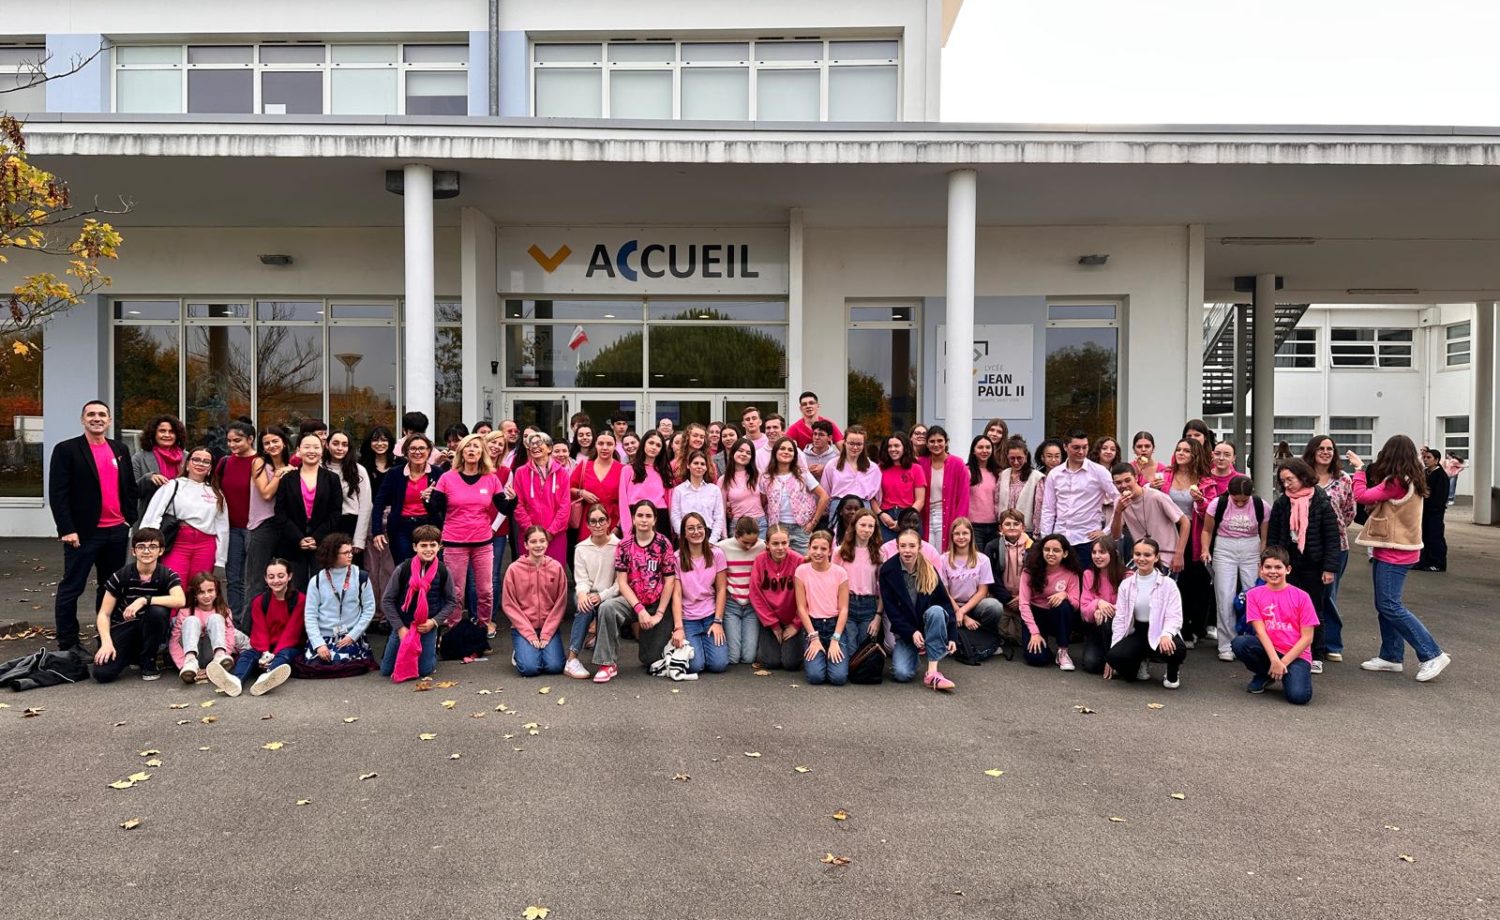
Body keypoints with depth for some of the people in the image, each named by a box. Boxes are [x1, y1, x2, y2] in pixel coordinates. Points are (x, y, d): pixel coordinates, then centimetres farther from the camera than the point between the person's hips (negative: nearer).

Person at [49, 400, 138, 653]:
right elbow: (57, 493, -9)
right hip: (84, 532, -5)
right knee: (71, 589, 2)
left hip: (117, 531, 5)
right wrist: (67, 529, -15)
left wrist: (131, 519, 7)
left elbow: (130, 488, 16)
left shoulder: (120, 450, 12)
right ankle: (67, 644, 12)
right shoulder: (66, 449, -4)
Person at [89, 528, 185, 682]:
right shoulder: (120, 576, -7)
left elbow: (180, 600, -29)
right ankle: (130, 656, 14)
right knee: (102, 673, -23)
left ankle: (148, 662, -10)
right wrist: (107, 642, -20)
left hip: (151, 634, 0)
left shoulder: (168, 576, -9)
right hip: (122, 628, 0)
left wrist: (144, 600, -33)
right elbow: (104, 614, -5)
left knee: (157, 611, -34)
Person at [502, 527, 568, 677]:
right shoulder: (514, 569, -6)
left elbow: (560, 603, -1)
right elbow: (509, 605, -4)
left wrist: (546, 634, -8)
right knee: (529, 668, -21)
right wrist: (530, 634, -10)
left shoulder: (556, 567, -2)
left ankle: (544, 647, 15)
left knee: (555, 667, -18)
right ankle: (518, 652, 14)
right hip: (523, 628, -1)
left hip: (549, 628, 1)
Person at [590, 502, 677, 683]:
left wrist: (659, 614, -10)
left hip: (658, 604, -1)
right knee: (606, 607, -33)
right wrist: (640, 610, -18)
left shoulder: (664, 544, -6)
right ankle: (608, 663, -20)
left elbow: (670, 581, -6)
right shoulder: (624, 546, -2)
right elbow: (622, 582, -6)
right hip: (632, 600, 1)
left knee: (650, 659, 2)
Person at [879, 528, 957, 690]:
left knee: (936, 610, -34)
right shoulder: (888, 570, -11)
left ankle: (932, 673, -32)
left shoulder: (930, 571, -6)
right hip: (905, 629, -1)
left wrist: (951, 636, -11)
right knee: (902, 674, -24)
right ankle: (915, 650, 13)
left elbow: (945, 603, -4)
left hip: (929, 625, 2)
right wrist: (911, 632, -18)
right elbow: (890, 608, -11)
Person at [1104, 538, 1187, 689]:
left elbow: (1174, 617, -15)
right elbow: (1120, 619, 3)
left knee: (1177, 650, -37)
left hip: (1160, 632, -2)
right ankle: (1140, 663, 12)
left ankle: (1173, 673, 4)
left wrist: (1166, 634, -39)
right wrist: (1111, 653, -2)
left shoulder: (1168, 584, -7)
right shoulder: (1126, 584, 3)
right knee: (1115, 656, -27)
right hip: (1137, 632, 3)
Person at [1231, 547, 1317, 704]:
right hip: (1268, 650, 2)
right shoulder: (1253, 595, 0)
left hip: (1296, 654, -2)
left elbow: (1307, 637, -6)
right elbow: (1260, 631, -8)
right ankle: (1265, 676, 1)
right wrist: (1275, 660, -21)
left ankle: (1287, 675, 9)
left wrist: (1284, 662, -13)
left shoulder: (1301, 596, -4)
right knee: (1239, 643, -29)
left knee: (1299, 696, -28)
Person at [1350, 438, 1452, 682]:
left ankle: (1433, 655, -3)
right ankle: (1391, 657, 19)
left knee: (1390, 606, -8)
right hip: (1392, 551, 10)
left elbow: (1361, 496, -18)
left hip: (1394, 553, -10)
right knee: (1385, 605, 13)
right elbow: (1376, 497, 9)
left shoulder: (1396, 482, -19)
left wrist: (1359, 467, -5)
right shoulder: (1411, 481, 11)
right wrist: (1363, 468, 3)